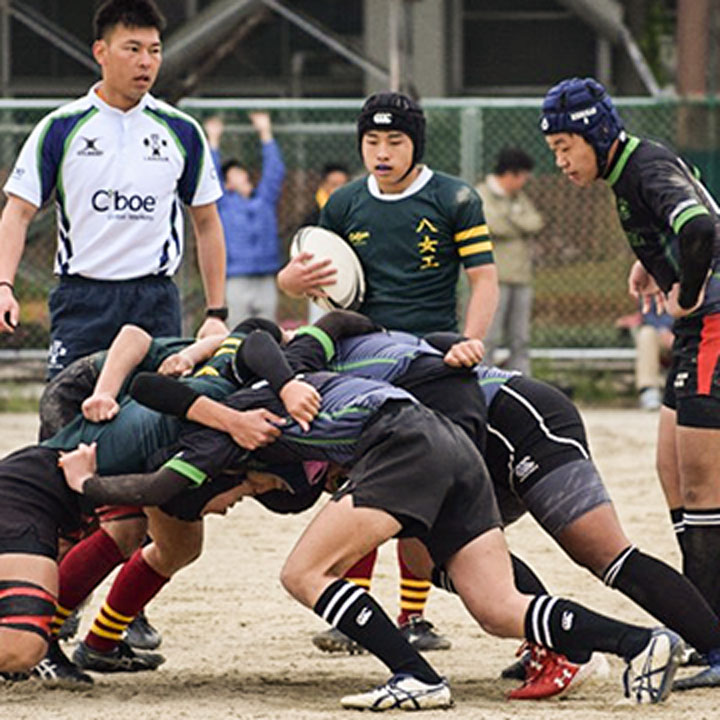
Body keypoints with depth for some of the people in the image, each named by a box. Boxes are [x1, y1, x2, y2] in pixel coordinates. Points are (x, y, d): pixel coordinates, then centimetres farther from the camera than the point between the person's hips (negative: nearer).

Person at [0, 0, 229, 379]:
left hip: (156, 301, 2)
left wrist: (216, 313, 9)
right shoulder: (60, 128, 2)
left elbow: (206, 223, 14)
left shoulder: (182, 131, 7)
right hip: (82, 300, -2)